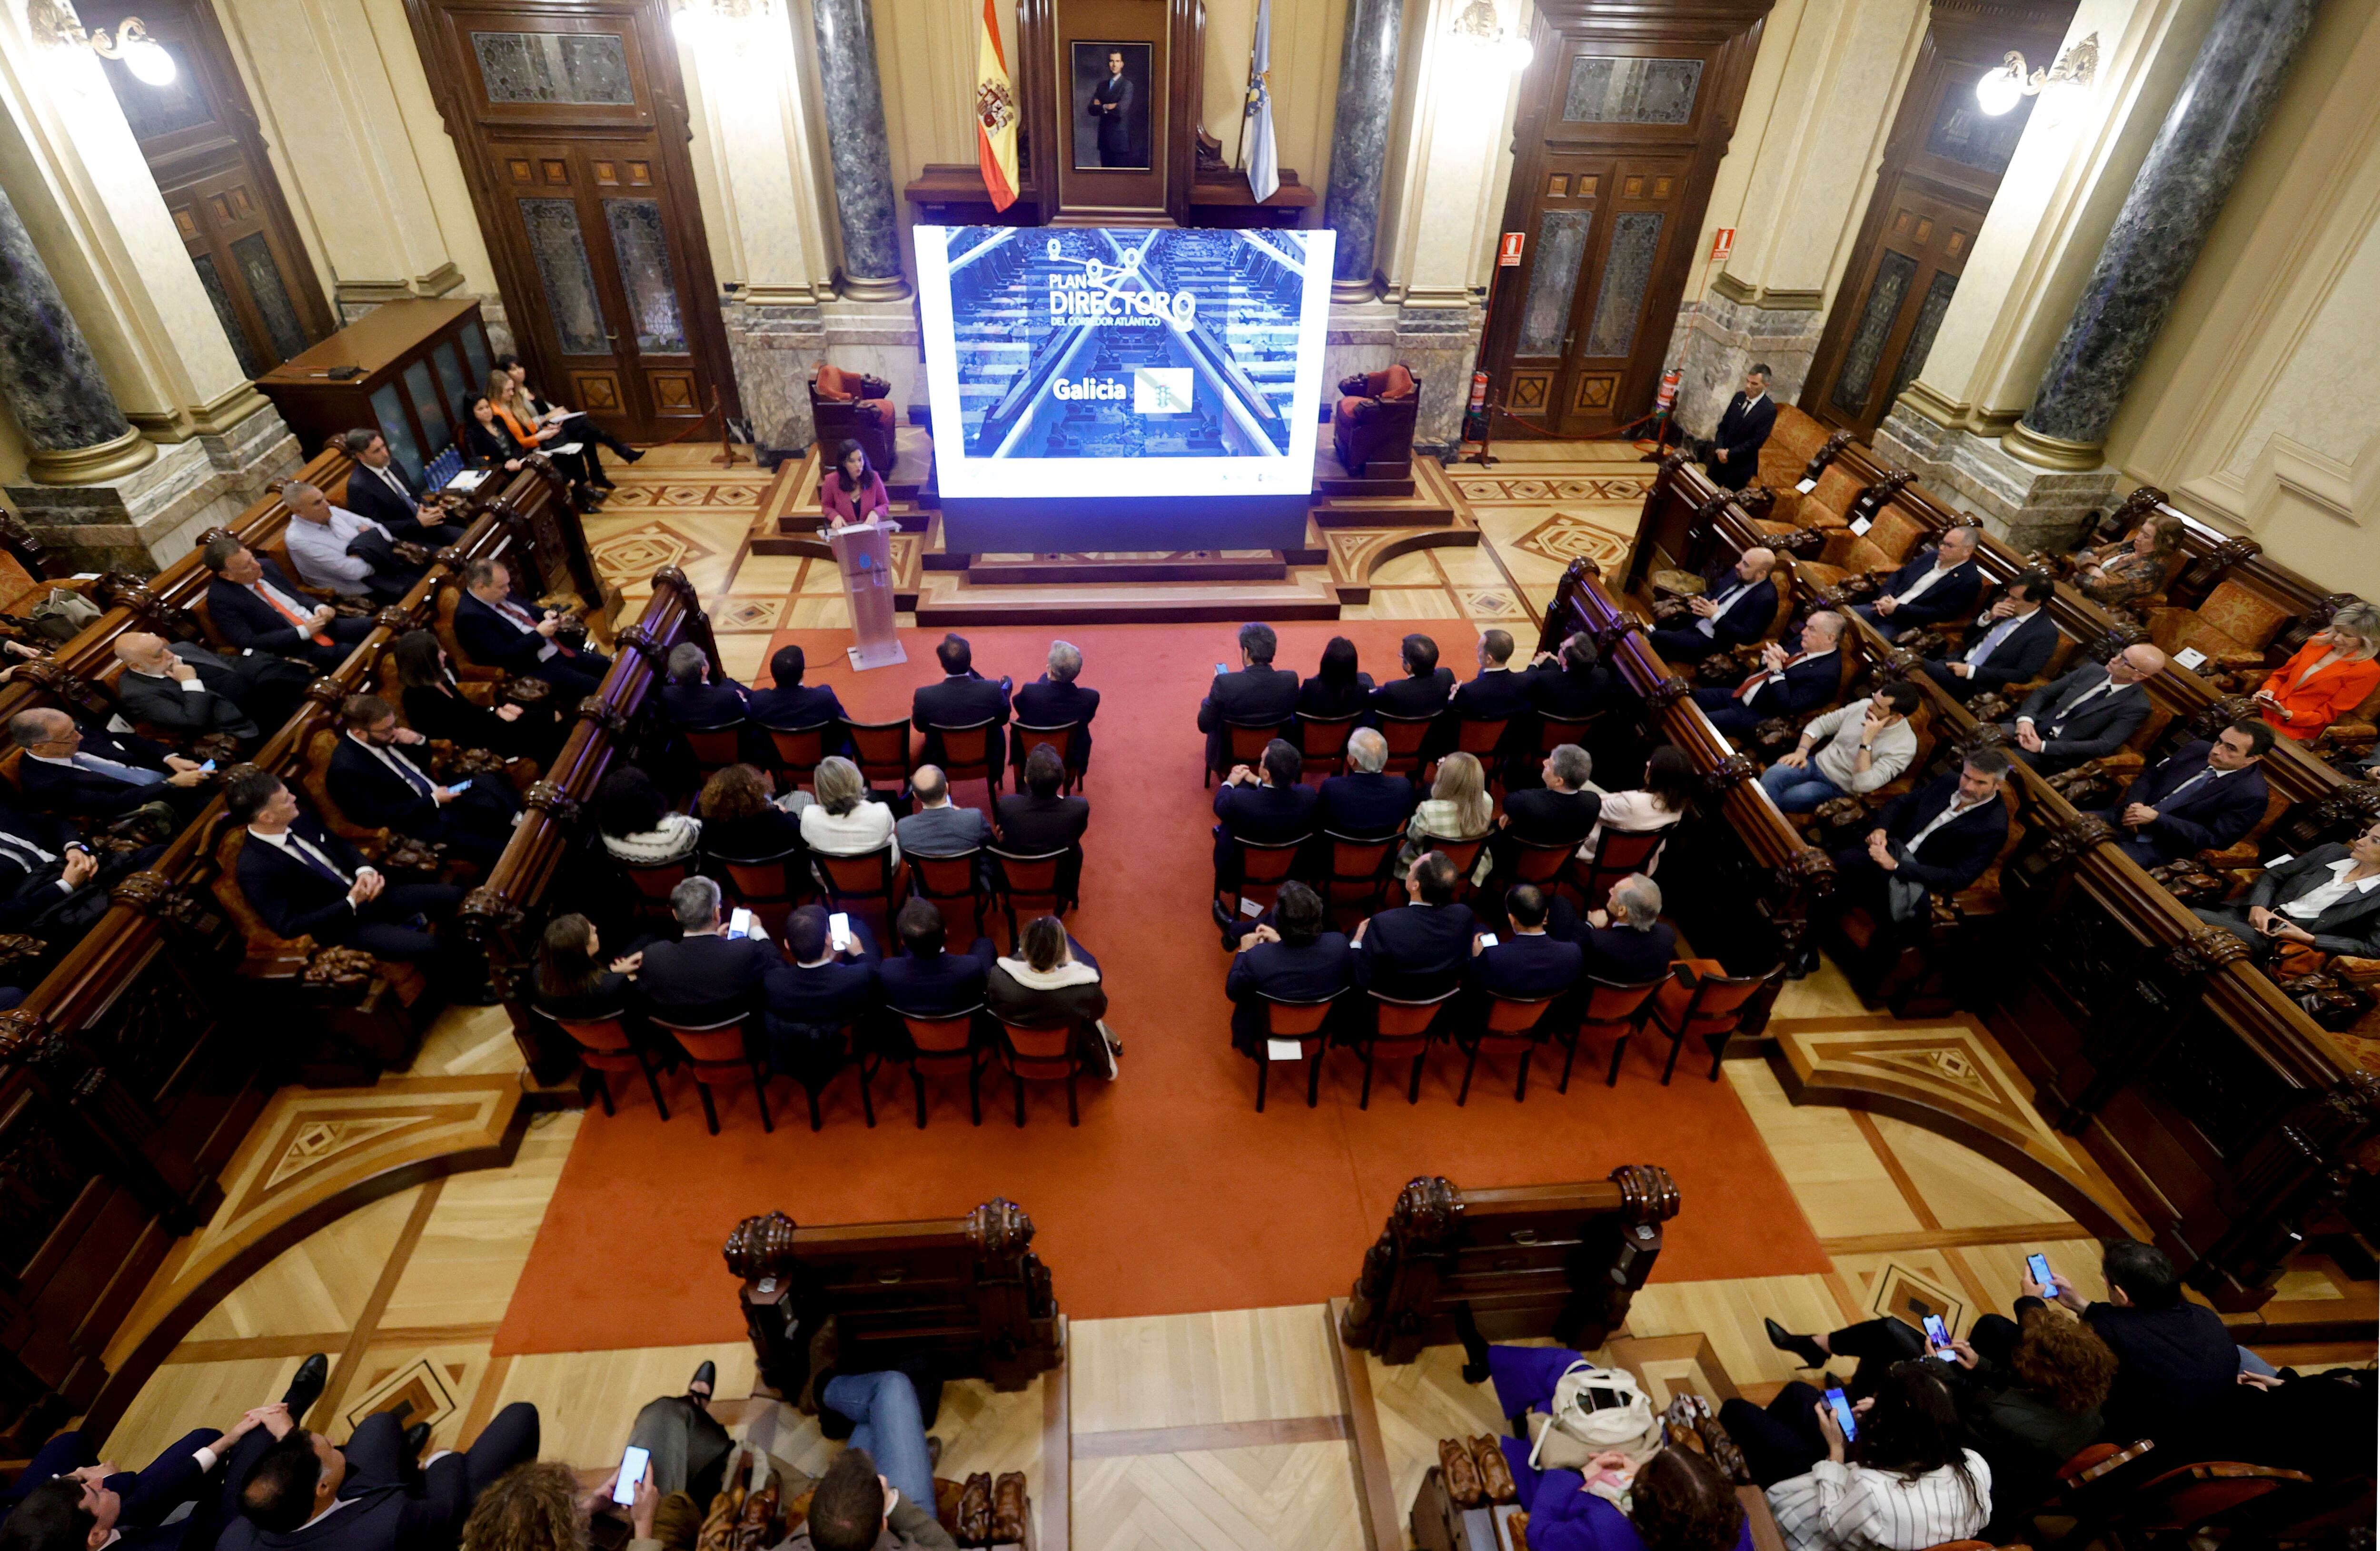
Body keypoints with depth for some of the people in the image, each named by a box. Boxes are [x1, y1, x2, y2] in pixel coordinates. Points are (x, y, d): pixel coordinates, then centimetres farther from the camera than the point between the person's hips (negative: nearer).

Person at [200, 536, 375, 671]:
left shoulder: (266, 566, 8)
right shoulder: (220, 599, -9)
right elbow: (249, 643, -13)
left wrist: (320, 608, -2)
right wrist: (303, 631, -16)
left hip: (321, 624, 7)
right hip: (295, 649, -7)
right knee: (351, 653, -35)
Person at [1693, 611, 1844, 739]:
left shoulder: (1825, 674, -21)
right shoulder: (1804, 643, 4)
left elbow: (1787, 708, -25)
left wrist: (1777, 672, -22)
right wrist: (1770, 656, -10)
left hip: (1758, 716, -9)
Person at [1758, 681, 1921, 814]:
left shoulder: (1904, 746, -18)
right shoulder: (1864, 706, -3)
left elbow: (1863, 786, -26)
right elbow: (1821, 724, 9)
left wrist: (1867, 740, -28)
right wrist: (1802, 751, -9)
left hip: (1839, 788, -4)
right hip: (1818, 763, 5)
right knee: (1773, 774, -29)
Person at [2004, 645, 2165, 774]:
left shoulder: (2136, 707, -7)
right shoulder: (2092, 670, 10)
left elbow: (2104, 747, -16)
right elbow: (2043, 692, 10)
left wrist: (2044, 746, -21)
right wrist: (2026, 719, -12)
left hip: (2055, 755, -5)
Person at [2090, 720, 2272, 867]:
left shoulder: (2251, 795, -11)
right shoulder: (2197, 749, 5)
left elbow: (2213, 839, -14)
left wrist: (2156, 819, -20)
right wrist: (2134, 804, -10)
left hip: (2160, 847, -6)